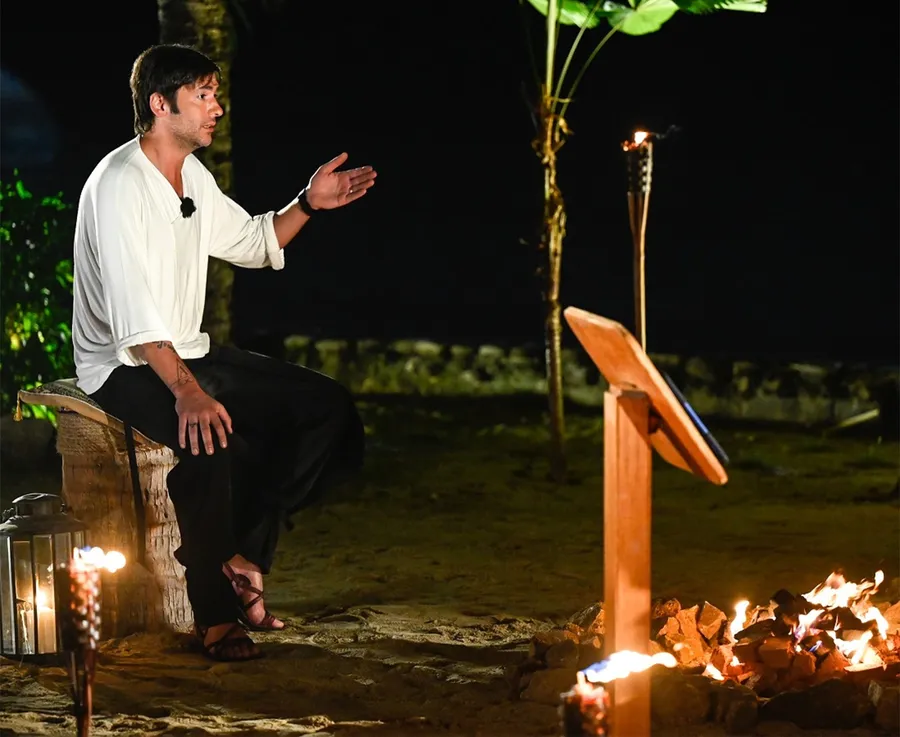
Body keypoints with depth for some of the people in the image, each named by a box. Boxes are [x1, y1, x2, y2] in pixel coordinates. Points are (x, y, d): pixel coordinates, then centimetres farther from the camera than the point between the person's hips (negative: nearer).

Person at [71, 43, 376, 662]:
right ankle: (217, 616, -23)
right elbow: (133, 313, -30)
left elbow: (253, 243, 24)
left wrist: (308, 205, 6)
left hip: (189, 353, 9)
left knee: (328, 407, -2)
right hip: (124, 367, -9)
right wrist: (186, 391, -40)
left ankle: (244, 558, -5)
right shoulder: (120, 185, -20)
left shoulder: (193, 177, 9)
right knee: (210, 436, -37)